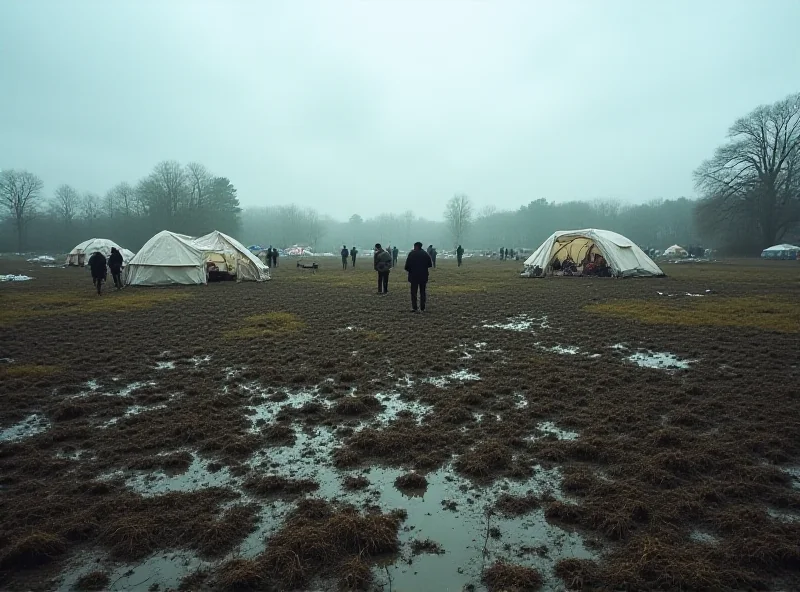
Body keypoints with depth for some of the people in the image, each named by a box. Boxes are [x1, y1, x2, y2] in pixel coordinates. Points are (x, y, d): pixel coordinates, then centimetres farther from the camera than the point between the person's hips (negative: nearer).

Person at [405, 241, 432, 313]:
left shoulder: (411, 254, -7)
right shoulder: (425, 254, 1)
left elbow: (407, 266, -11)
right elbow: (430, 265, 3)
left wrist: (410, 271, 9)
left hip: (413, 276, -2)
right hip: (423, 276, 3)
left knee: (413, 292, 4)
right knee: (422, 292, 9)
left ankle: (414, 308, -1)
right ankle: (422, 308, 8)